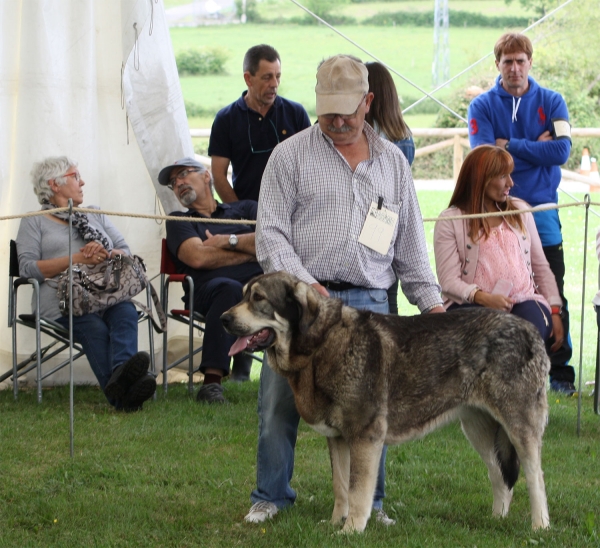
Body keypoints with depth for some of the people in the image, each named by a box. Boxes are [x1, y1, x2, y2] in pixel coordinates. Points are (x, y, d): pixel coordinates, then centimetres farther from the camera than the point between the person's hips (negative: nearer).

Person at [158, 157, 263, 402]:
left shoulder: (244, 208, 30)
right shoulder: (179, 221, 26)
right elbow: (198, 257, 4)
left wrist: (230, 241, 6)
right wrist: (250, 249, 9)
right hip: (210, 289, -2)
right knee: (229, 289, -41)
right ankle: (212, 381, -46)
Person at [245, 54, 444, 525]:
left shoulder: (392, 161, 15)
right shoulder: (291, 155, 4)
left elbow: (410, 244, 18)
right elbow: (270, 233, -1)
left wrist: (431, 301, 10)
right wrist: (303, 284, -14)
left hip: (369, 304, 2)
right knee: (280, 404, 0)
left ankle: (369, 502, 15)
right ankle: (271, 496, 14)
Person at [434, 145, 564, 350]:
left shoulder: (520, 210, 19)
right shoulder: (450, 220, 5)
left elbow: (541, 267, 21)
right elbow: (449, 281, -5)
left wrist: (555, 311, 9)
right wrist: (483, 297, -23)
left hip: (524, 301, 3)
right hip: (473, 304, -3)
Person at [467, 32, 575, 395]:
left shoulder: (552, 103, 3)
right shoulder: (483, 106, 1)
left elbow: (561, 151, -11)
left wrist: (509, 145, -11)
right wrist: (535, 148, -13)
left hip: (542, 209, 0)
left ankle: (560, 371, 5)